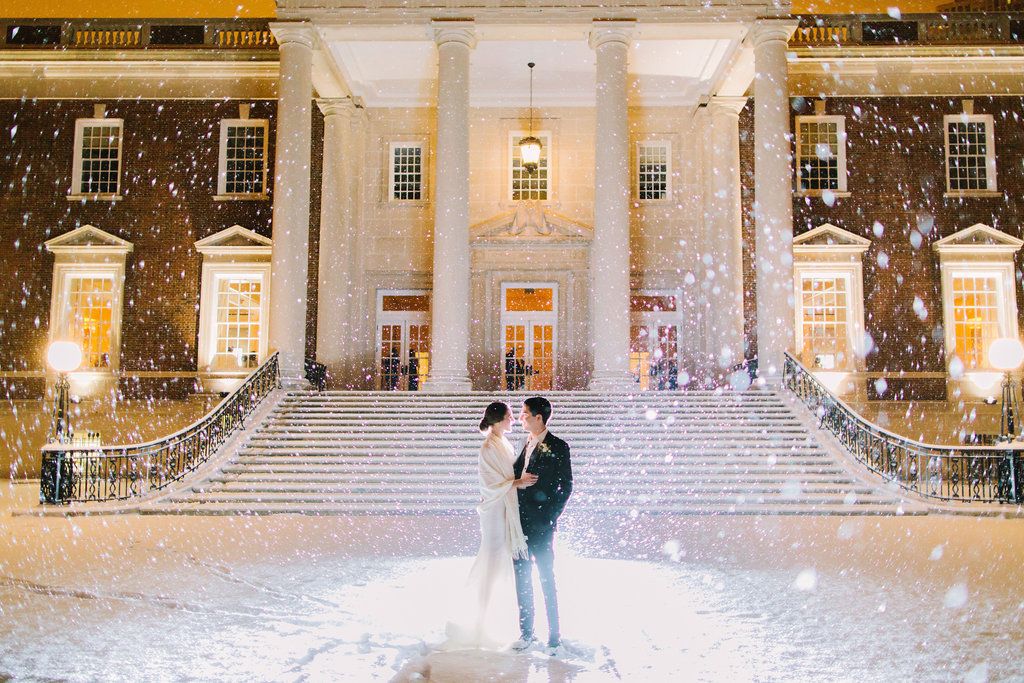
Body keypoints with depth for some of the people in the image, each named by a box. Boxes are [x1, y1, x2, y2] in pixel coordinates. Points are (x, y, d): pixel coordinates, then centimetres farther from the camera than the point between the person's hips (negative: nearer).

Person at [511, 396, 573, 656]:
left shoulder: (558, 447, -9)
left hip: (541, 525, -7)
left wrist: (551, 518, -12)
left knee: (546, 579, 1)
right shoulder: (528, 444, 13)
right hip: (520, 523, 7)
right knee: (522, 579, 12)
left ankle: (554, 637, 11)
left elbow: (566, 487, -9)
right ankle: (526, 633, 22)